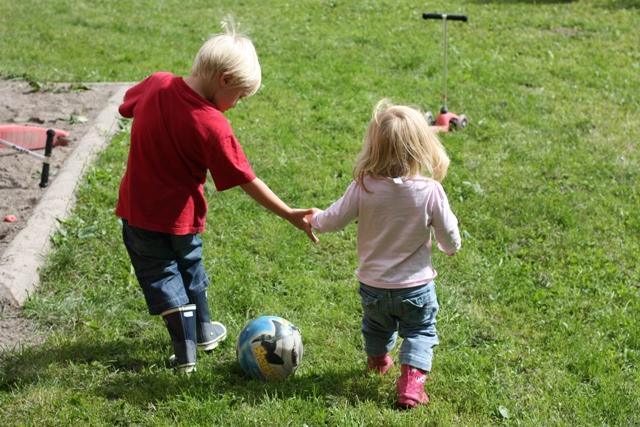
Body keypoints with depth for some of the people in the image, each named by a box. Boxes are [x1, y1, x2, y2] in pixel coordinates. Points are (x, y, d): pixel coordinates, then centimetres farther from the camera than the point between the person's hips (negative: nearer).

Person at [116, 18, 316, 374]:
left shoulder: (155, 84, -13)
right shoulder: (213, 127, -25)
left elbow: (127, 107, 9)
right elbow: (248, 182, -21)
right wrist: (290, 215, -15)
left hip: (138, 211, 2)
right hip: (181, 216, -2)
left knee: (161, 274, 13)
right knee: (190, 268, 23)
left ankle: (185, 351, 12)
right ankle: (203, 331, 41)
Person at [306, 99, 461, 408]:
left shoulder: (363, 187, -19)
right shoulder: (431, 191, -20)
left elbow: (333, 220, -7)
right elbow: (450, 240, -11)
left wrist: (314, 218, 15)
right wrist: (450, 246, 13)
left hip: (372, 286, 2)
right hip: (416, 286, -2)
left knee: (376, 325, 29)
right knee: (420, 331, 19)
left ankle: (377, 360, 54)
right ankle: (411, 381, 6)